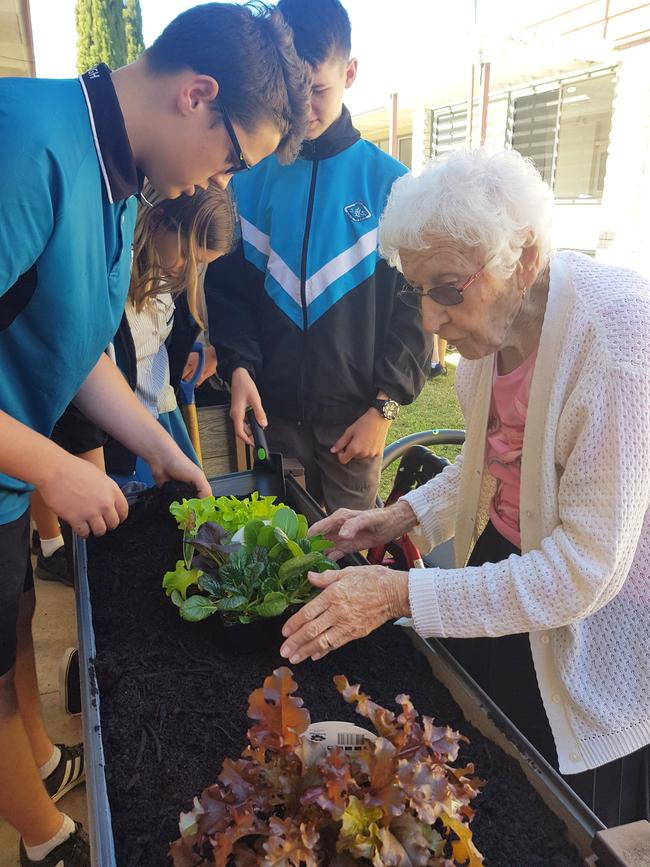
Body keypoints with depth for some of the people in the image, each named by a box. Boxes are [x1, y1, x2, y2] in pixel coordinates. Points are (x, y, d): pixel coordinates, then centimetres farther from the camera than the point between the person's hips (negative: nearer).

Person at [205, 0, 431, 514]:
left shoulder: (388, 181, -2)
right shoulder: (250, 180, 3)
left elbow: (414, 304, -3)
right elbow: (228, 288, 6)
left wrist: (385, 407, -8)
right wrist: (239, 365, -10)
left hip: (355, 413, -1)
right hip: (277, 409, 2)